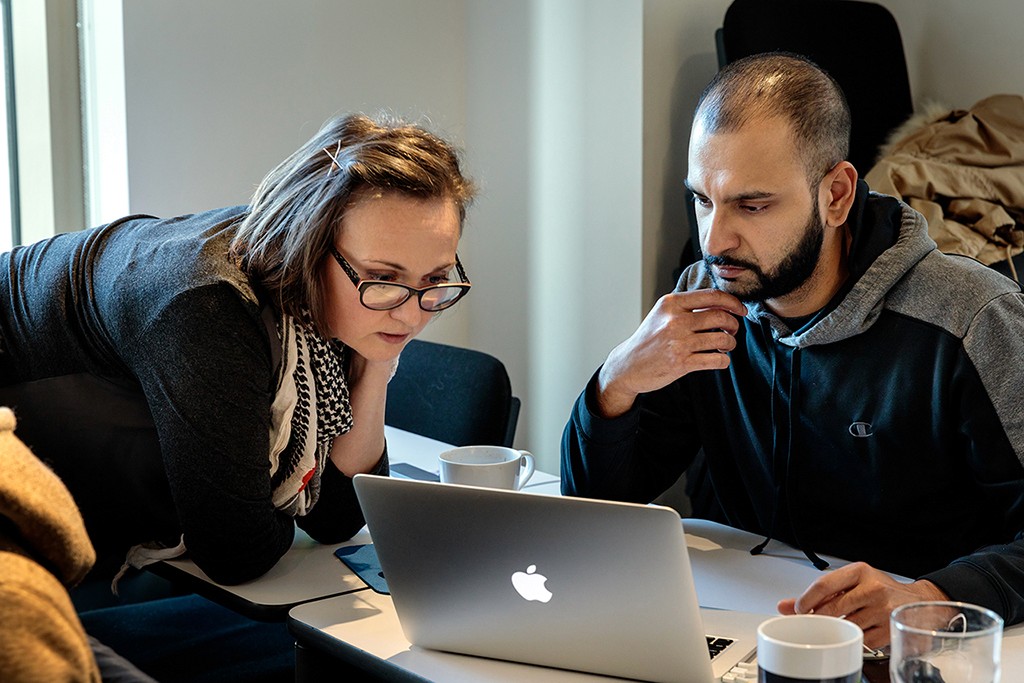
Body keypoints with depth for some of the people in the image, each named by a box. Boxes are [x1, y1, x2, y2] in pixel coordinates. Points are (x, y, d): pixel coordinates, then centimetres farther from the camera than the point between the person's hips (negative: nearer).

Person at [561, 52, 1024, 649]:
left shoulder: (972, 322, -16)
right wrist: (618, 383, -15)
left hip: (908, 661, -3)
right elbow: (591, 509, 3)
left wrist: (928, 600, -33)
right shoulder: (704, 303, 0)